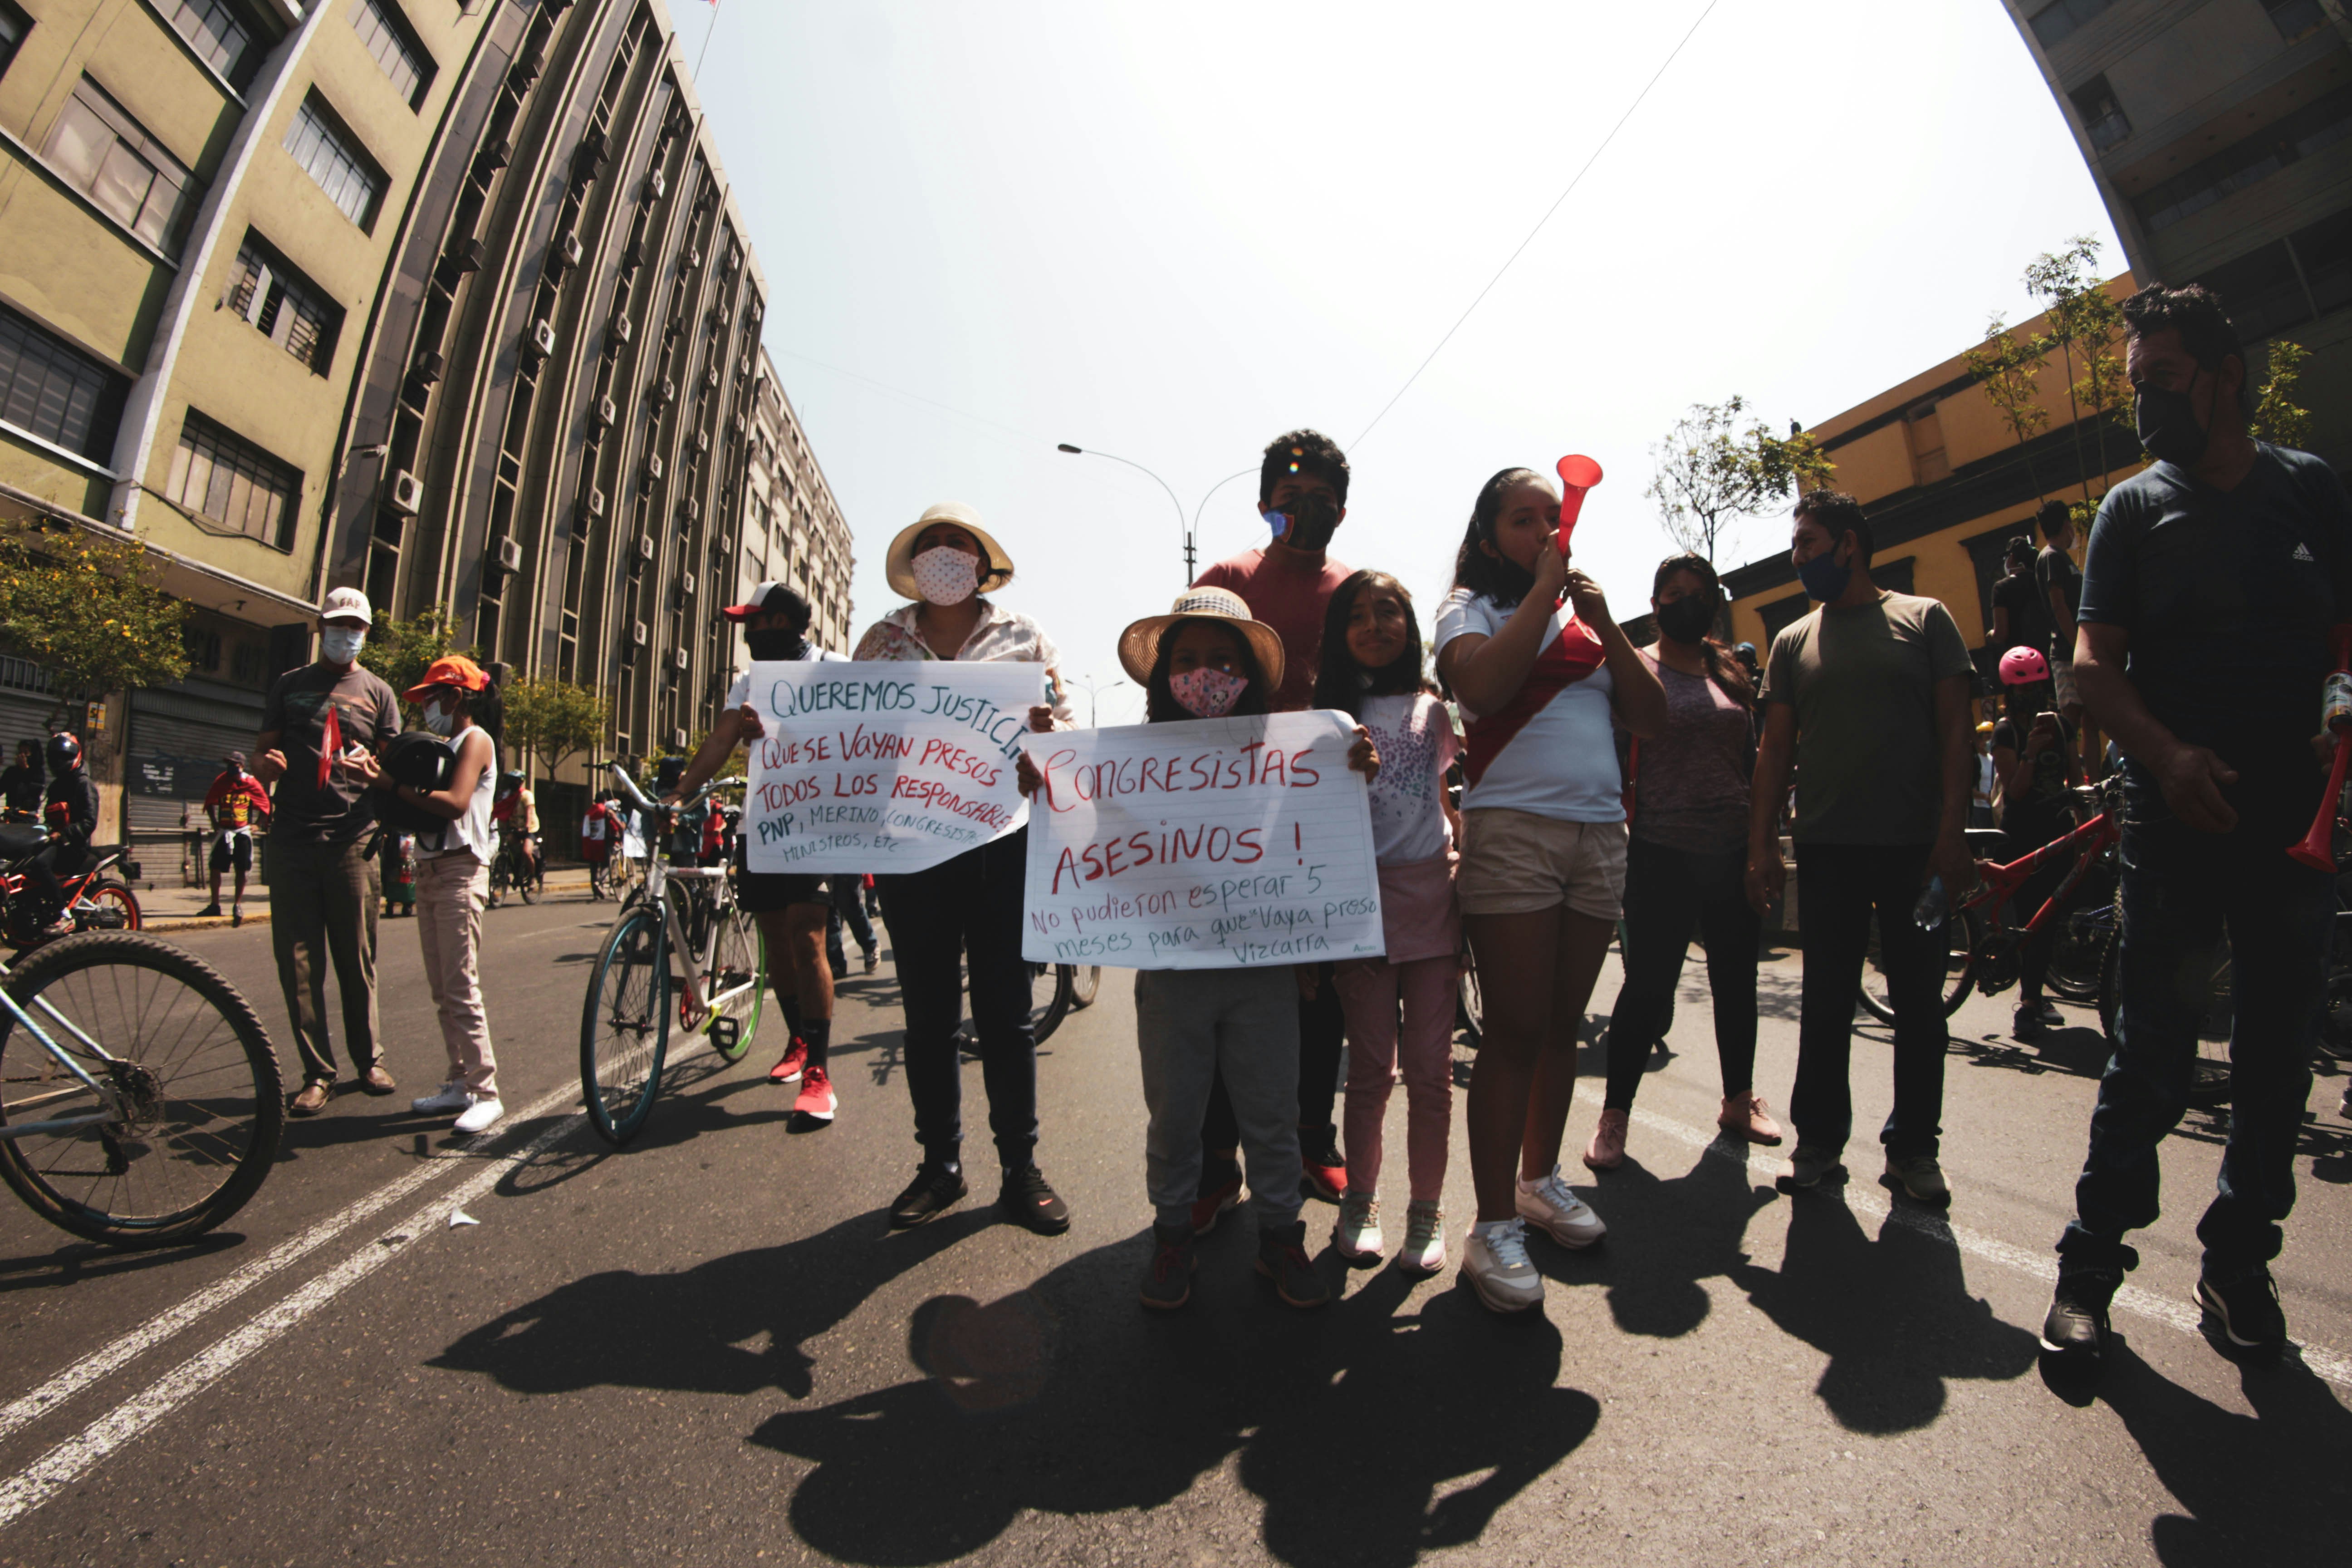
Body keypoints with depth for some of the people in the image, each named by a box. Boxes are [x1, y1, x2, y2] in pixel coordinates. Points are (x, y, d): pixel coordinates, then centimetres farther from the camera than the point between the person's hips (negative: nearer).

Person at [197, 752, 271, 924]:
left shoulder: (252, 784, -4)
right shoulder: (221, 782, 1)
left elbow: (265, 807, 3)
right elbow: (210, 803, 13)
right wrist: (215, 824, 5)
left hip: (243, 832, -2)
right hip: (224, 831, 2)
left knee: (241, 870, 1)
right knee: (215, 867, 1)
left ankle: (238, 905, 12)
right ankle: (215, 905, 9)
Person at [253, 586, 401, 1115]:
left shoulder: (377, 693, 12)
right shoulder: (289, 685, 16)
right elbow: (261, 753, 15)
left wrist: (369, 768, -15)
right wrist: (265, 764, -9)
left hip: (352, 839, -1)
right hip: (291, 839, 2)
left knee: (358, 959, 2)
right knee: (298, 961, 0)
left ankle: (369, 1060, 15)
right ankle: (317, 1072, 9)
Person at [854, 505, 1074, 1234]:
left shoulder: (1023, 636, 7)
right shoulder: (883, 639, 11)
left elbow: (1064, 724, 5)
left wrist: (1047, 726, -19)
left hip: (1002, 839, -1)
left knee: (1006, 1011, 5)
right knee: (927, 1013, 9)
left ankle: (1021, 1169, 19)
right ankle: (939, 1166, 25)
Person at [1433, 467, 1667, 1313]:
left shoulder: (1586, 609, 19)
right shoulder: (1471, 608, 4)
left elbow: (1653, 717, 11)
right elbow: (1481, 685, -20)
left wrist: (1605, 623, 0)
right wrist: (1544, 587, -10)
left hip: (1601, 834, 6)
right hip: (1513, 830, -6)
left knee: (1562, 1027, 13)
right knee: (1516, 1031, -6)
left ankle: (1540, 1179, 30)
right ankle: (1493, 1225, 4)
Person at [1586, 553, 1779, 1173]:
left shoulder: (1732, 675, 14)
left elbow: (1755, 762, 17)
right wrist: (1616, 832, -9)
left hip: (1734, 849, 5)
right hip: (1662, 852, -5)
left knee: (1736, 978, 15)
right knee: (1649, 984, -4)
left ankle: (1739, 1099, 34)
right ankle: (1615, 1112, 10)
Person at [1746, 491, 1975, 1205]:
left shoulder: (1924, 619, 5)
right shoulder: (1793, 641, 11)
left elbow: (1955, 731, -1)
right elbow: (1776, 748, 8)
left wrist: (1952, 831, -10)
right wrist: (1761, 845, 0)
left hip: (1916, 847, -1)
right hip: (1828, 849, 2)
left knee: (1920, 1003, 7)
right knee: (1825, 1003, 5)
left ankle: (1913, 1145, 21)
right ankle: (1819, 1139, 16)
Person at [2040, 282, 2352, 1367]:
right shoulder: (2136, 506, 4)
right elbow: (2095, 663, -4)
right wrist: (2169, 755, -19)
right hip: (2177, 817, -3)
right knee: (2153, 1048, -4)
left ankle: (2238, 1261, 23)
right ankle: (2091, 1263, 7)